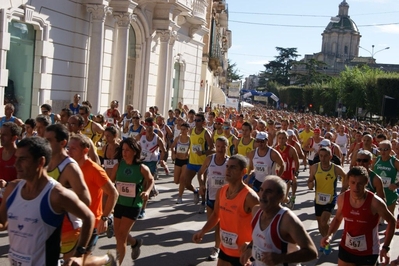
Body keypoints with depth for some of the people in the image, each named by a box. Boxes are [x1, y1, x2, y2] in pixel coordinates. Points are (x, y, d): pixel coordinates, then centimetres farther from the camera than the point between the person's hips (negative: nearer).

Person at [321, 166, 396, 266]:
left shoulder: (375, 202, -22)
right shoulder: (342, 198, -11)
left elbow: (391, 221, -7)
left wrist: (385, 247, -13)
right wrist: (329, 234, -9)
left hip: (368, 253, -3)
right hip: (346, 249, 3)